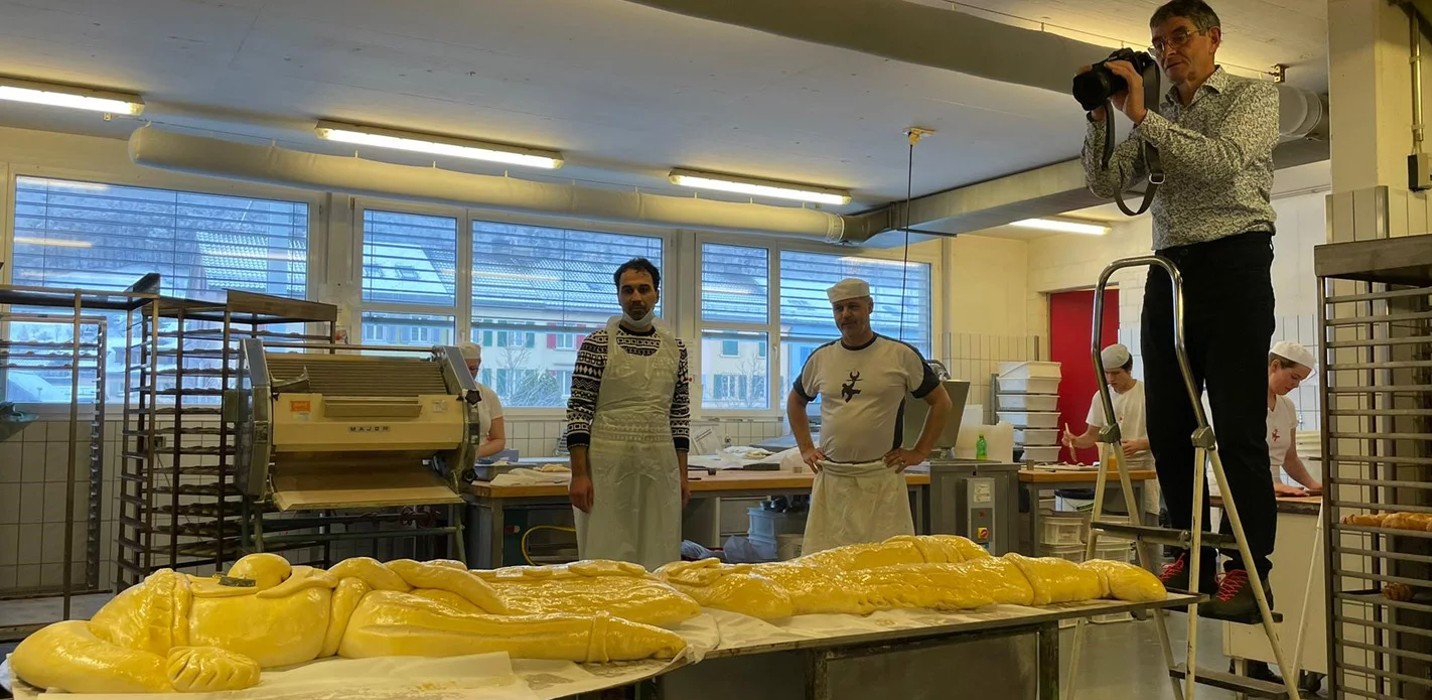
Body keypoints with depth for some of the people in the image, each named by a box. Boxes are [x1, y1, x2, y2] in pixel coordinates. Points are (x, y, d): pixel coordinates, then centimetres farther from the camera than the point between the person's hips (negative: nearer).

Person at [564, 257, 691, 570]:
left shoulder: (674, 347, 9)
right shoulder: (597, 344, -3)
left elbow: (680, 413, 12)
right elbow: (579, 410, -6)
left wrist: (683, 473, 8)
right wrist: (579, 473, -12)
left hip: (660, 468, 4)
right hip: (608, 466, -3)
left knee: (660, 560, 8)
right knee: (607, 559, 2)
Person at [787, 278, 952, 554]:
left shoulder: (902, 355, -1)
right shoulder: (821, 358, 8)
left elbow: (940, 402, 7)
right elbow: (795, 401, 24)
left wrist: (919, 453, 1)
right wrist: (806, 449, 13)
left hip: (882, 477, -3)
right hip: (830, 479, 3)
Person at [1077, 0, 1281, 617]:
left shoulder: (1253, 96, 6)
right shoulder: (1158, 117, 21)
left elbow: (1224, 163, -14)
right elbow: (1105, 184, 10)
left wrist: (1141, 116, -16)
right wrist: (1100, 116, -3)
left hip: (1234, 261, -5)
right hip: (1170, 268, 6)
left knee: (1237, 426, -9)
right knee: (1168, 426, 3)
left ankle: (1250, 569, -4)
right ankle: (1193, 560, 12)